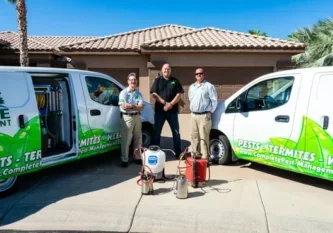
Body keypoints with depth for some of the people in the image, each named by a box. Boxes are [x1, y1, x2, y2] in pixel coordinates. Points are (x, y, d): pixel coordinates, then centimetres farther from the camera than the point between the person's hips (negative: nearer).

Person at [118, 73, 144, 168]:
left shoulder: (139, 93, 8)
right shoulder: (123, 92, -3)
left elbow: (141, 107, -3)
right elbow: (124, 106, -15)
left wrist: (130, 106, -14)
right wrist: (135, 106, -11)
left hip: (137, 117, 5)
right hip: (127, 117, -4)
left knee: (138, 138, 11)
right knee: (126, 139, -2)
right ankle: (124, 160, 6)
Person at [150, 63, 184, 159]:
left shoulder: (175, 81, 7)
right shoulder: (157, 80, 5)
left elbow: (179, 94, 0)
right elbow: (154, 94, -4)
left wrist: (171, 104, -14)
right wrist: (165, 103, -15)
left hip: (173, 111, 1)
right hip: (159, 110, -1)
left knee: (176, 132, 6)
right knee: (157, 132, 5)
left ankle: (178, 153, 16)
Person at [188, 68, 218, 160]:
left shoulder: (209, 86, -5)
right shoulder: (191, 87, 15)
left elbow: (214, 101, -6)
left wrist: (210, 112, -6)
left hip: (204, 116, -7)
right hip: (193, 115, 7)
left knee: (203, 137, -7)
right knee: (194, 136, 12)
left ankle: (205, 156, -1)